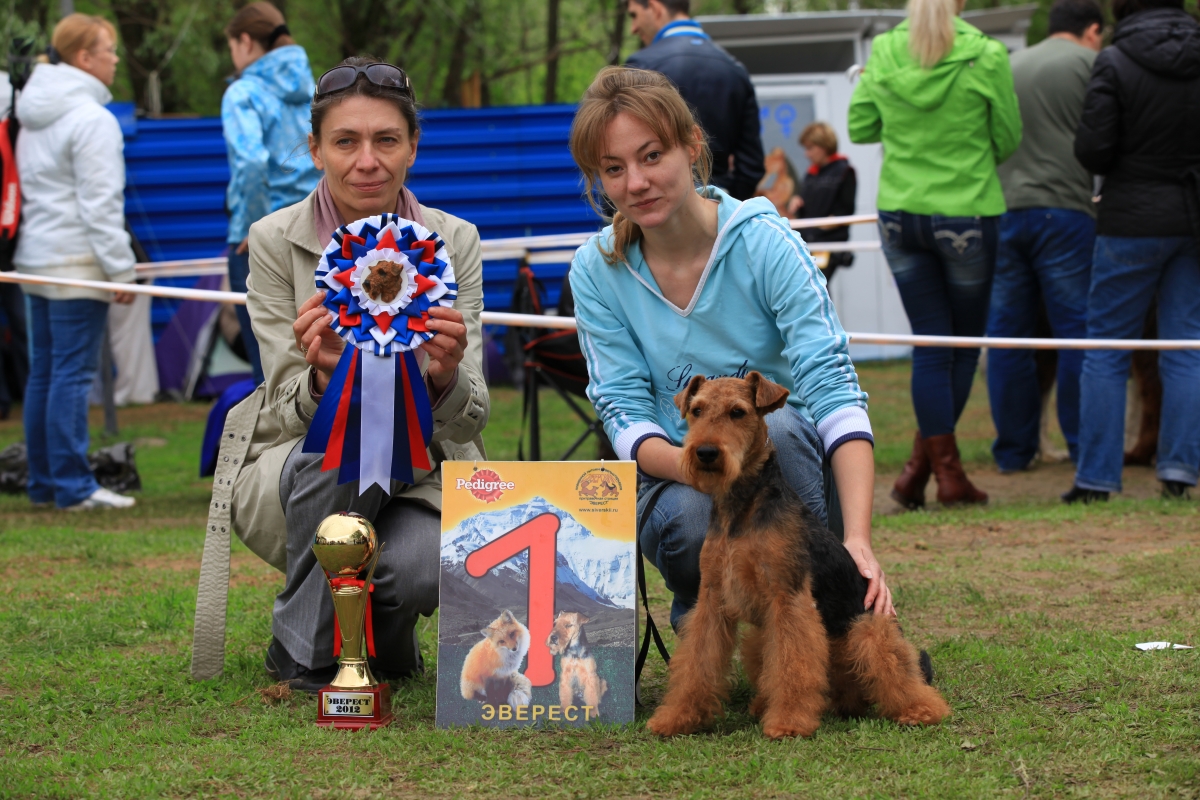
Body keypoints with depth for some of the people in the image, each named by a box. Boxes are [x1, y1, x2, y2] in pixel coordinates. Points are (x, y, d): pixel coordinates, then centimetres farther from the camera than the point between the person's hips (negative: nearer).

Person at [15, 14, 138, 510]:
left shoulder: (34, 117, 16)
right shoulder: (91, 119, -13)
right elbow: (99, 204, -17)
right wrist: (121, 268, -14)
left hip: (36, 260, 9)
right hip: (76, 263, -9)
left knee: (44, 372, 11)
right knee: (72, 373, -8)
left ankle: (44, 482, 15)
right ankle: (73, 486, -8)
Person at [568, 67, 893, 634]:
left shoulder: (765, 242, -15)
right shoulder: (596, 270, -5)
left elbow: (832, 386, -23)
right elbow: (623, 412, -8)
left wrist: (858, 538, -38)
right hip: (677, 476, 1)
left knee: (772, 422, -34)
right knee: (689, 521, -34)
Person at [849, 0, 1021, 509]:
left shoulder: (884, 52, -4)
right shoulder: (987, 57, -12)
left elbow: (860, 128, 5)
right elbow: (1007, 141, -2)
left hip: (900, 213, 3)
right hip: (966, 215, -3)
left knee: (930, 345, 8)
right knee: (965, 344, 12)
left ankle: (947, 470, 2)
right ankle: (921, 465, 8)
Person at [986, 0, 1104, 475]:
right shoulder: (1089, 63, 2)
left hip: (1001, 210, 5)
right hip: (1063, 210, -5)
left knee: (1008, 333, 7)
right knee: (1077, 330, 0)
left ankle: (1014, 449, 10)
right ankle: (1085, 447, 1)